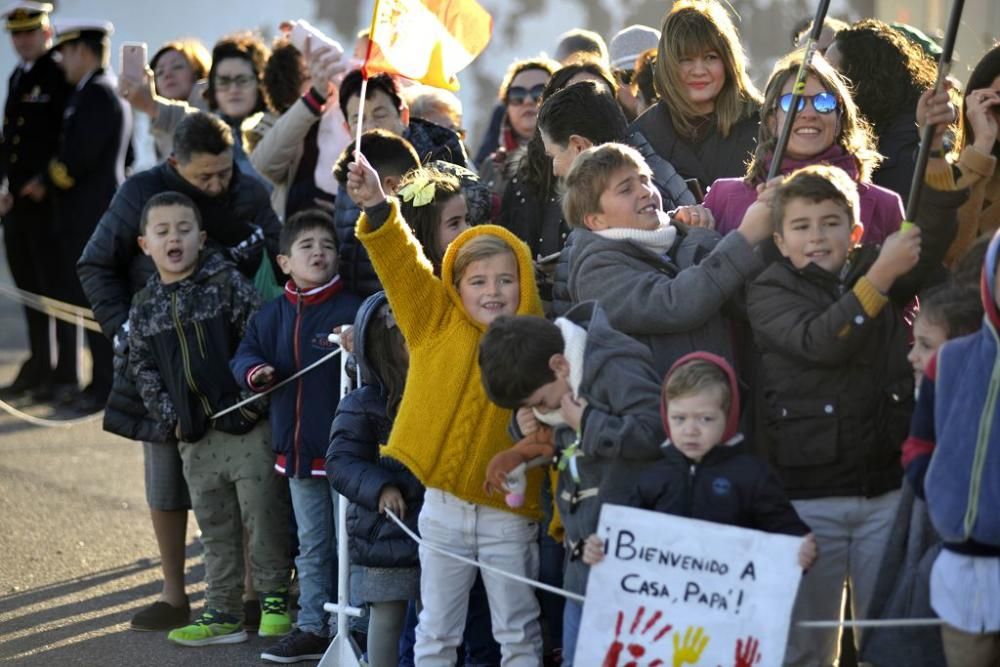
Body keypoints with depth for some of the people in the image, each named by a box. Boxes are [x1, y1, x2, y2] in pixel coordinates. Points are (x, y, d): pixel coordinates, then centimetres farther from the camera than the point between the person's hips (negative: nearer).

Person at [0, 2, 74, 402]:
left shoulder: (61, 78, -10)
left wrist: (41, 185, -15)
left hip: (48, 202, -8)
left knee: (55, 287, -3)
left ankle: (65, 374, 3)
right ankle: (38, 368, 21)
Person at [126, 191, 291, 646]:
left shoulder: (227, 283, -5)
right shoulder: (144, 308, 7)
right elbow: (143, 369, 12)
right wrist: (169, 416, 2)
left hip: (247, 425, -4)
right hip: (195, 437, 4)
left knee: (264, 517, 0)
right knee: (215, 527, 11)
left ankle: (275, 599, 15)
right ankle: (224, 612, 18)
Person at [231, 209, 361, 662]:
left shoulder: (350, 310, -11)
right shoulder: (273, 315, 6)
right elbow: (244, 355, 9)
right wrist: (254, 371, -13)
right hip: (297, 448, 6)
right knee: (311, 547, 17)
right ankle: (312, 629, 27)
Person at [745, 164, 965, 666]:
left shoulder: (877, 270, 8)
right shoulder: (769, 294, 1)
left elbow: (931, 238, -10)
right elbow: (820, 342, -17)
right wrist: (880, 277, -23)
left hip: (887, 490, 2)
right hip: (807, 495, -2)